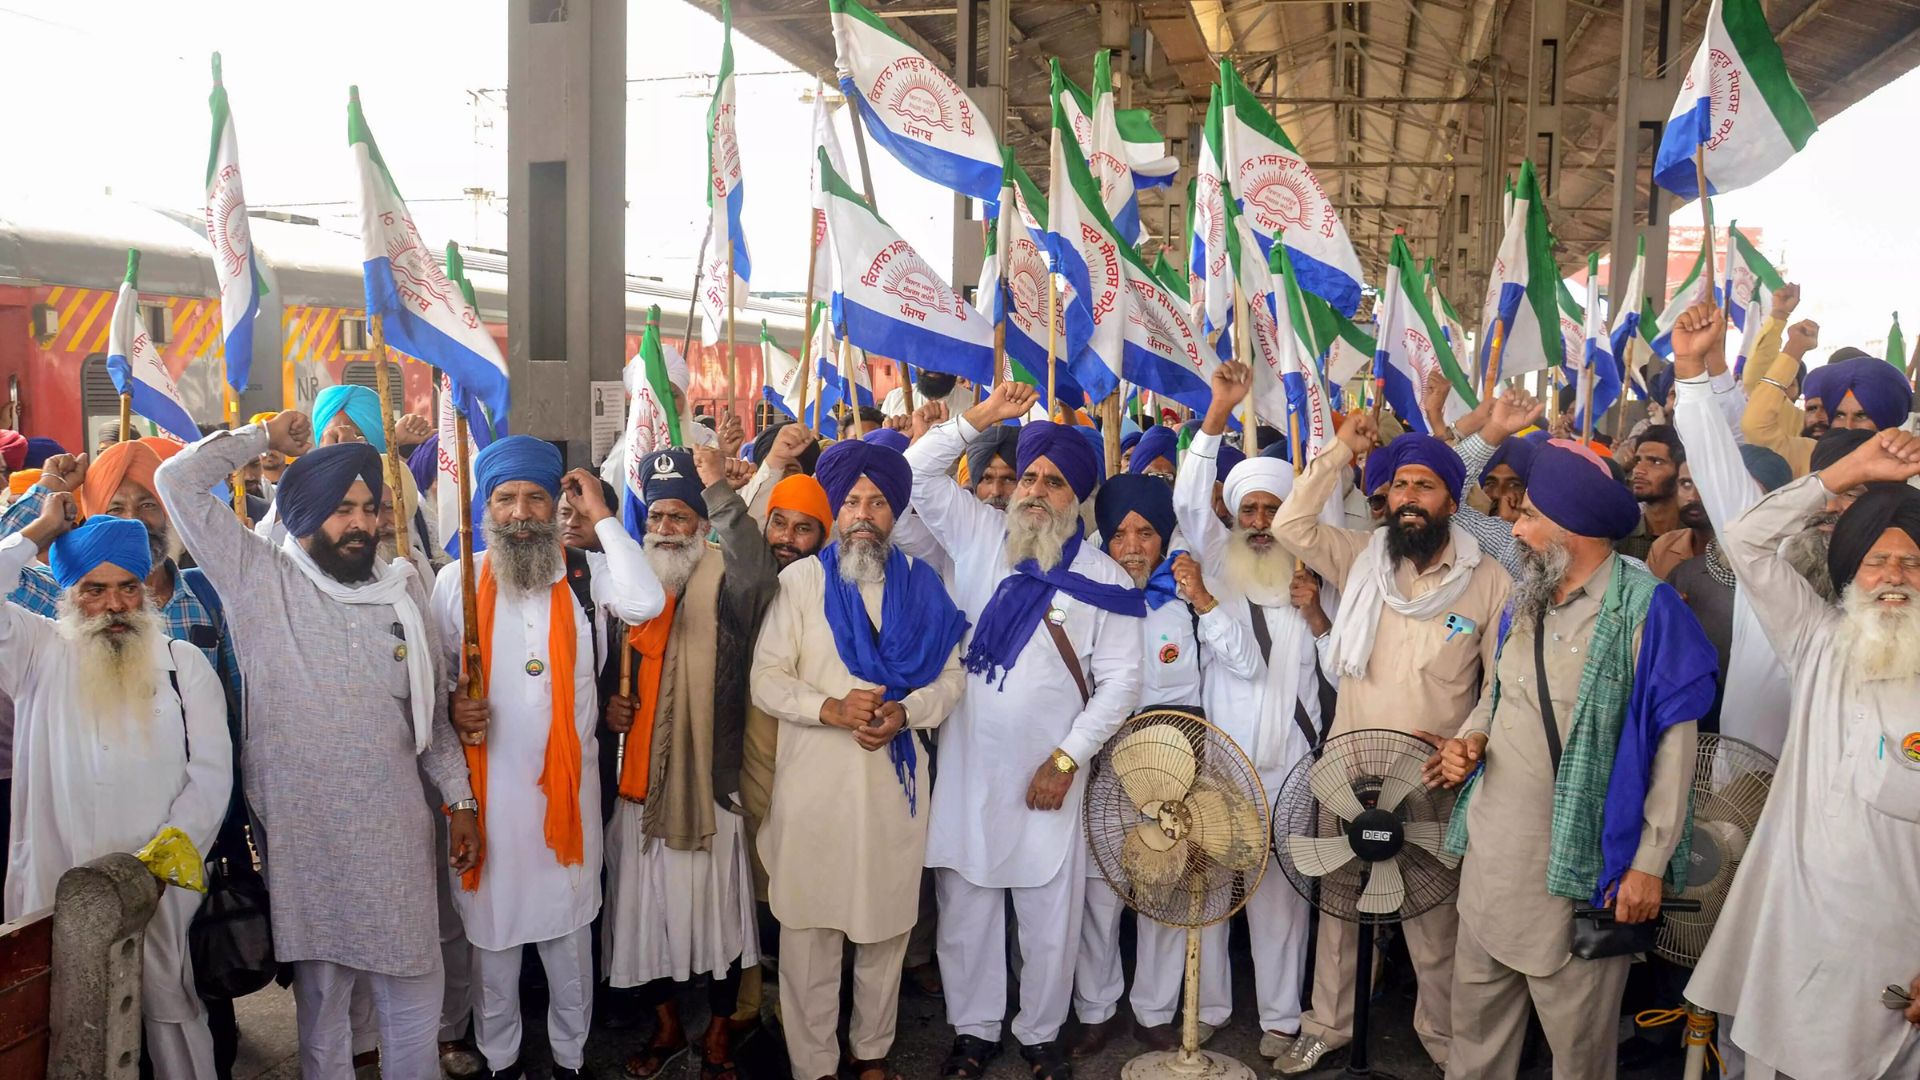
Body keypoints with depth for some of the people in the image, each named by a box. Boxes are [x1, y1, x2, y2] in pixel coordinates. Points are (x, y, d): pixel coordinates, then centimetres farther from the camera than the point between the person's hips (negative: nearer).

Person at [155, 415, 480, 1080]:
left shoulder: (402, 589, 7)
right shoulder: (261, 579, -1)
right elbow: (179, 481, -6)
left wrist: (460, 801, 11)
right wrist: (266, 437, 4)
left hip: (396, 832, 2)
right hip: (301, 832, -2)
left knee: (414, 998, 8)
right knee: (320, 998, 10)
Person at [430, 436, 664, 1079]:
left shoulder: (586, 574, -2)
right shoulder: (455, 581, 1)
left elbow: (647, 603, -22)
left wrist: (601, 516, -15)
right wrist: (452, 708, -12)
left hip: (567, 780, 0)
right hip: (485, 782, 1)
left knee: (568, 925, 12)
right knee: (491, 925, 12)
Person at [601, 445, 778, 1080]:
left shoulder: (721, 583, -7)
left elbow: (757, 575, -33)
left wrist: (720, 492, -32)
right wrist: (606, 706, 2)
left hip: (708, 780, -5)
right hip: (638, 783, 5)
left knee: (716, 909, 7)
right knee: (645, 910, 15)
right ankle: (666, 1028, 35)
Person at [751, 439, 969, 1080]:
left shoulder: (922, 584, 6)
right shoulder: (800, 580, -1)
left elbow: (952, 677, 6)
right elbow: (766, 679, -4)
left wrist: (905, 712, -12)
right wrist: (831, 708, -19)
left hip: (895, 782, 2)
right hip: (814, 783, -2)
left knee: (886, 926, 13)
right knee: (810, 931, 4)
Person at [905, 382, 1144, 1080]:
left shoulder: (1101, 578, -1)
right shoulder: (978, 537, 5)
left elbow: (1120, 680, -3)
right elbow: (917, 472, 3)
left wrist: (1066, 759, -10)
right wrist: (982, 418, -5)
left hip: (1047, 773, -1)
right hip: (967, 765, 2)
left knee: (1049, 916, 6)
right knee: (966, 906, 10)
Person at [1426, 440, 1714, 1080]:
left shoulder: (1644, 607, -15)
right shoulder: (1525, 598, 8)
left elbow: (1674, 741, -15)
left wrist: (1650, 863, -16)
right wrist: (1470, 739, -1)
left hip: (1580, 860, -6)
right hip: (1491, 845, 7)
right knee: (1477, 1005, 17)